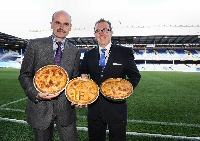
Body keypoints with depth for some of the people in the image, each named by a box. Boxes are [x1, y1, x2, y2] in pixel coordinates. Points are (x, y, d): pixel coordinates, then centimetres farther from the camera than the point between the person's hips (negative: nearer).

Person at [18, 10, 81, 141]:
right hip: (40, 107, -1)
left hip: (66, 108, 2)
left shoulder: (75, 51, 5)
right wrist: (35, 94, -16)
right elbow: (24, 75, 0)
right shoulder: (35, 45, -1)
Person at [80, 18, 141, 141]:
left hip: (116, 107, -3)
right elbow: (82, 74, 17)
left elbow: (135, 75, 0)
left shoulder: (125, 52, -1)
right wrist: (83, 79, -5)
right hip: (94, 107, 3)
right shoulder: (88, 55, 9)